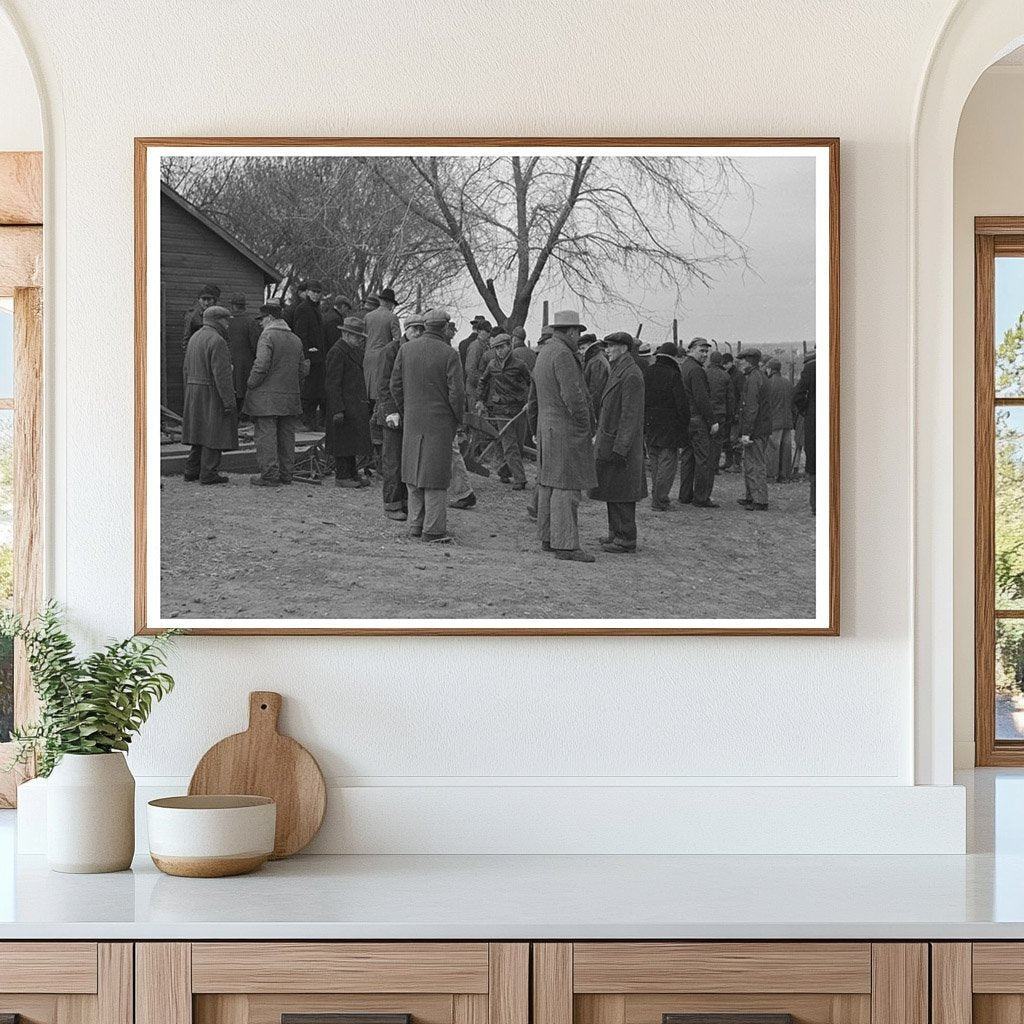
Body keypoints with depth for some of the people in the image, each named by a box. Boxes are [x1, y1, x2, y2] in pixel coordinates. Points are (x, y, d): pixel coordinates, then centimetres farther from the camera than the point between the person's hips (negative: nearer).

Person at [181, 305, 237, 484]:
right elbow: (221, 374, -20)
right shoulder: (217, 340, -16)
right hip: (213, 395, -9)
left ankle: (192, 470, 13)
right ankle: (209, 473, -5)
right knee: (214, 434, -4)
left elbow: (188, 370, 15)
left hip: (194, 393, 9)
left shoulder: (195, 338, 12)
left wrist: (190, 397, 19)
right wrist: (228, 401, -19)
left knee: (200, 431, 14)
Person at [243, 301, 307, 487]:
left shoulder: (268, 336, -10)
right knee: (286, 436, 12)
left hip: (267, 397, -7)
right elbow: (303, 369, 16)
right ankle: (286, 473, 16)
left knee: (266, 435, -4)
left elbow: (261, 365, -20)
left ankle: (269, 475, -7)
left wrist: (250, 384, -8)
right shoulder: (295, 339, 14)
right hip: (290, 398, 7)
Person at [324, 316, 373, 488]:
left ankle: (352, 474, 20)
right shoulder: (337, 353, -15)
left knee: (353, 441, 14)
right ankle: (341, 477, 2)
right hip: (344, 406, -9)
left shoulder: (355, 352, 15)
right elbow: (332, 384, -19)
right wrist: (338, 410, -23)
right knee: (343, 442, -3)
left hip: (356, 408, 9)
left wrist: (366, 403, 19)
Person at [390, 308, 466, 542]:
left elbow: (395, 384, 4)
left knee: (413, 471, 13)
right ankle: (433, 529, 0)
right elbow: (456, 392, -14)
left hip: (412, 420, 4)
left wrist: (404, 412, 14)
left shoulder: (406, 349, 2)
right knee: (435, 474, 0)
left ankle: (416, 525, 15)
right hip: (439, 421, -4)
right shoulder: (449, 354, -12)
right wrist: (458, 418, 1)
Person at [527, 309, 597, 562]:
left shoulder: (543, 354, 16)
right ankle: (565, 544, -11)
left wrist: (536, 430, 28)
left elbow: (534, 398, 23)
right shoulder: (563, 355, -16)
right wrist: (586, 428, -14)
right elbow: (573, 397, -22)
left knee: (547, 484, 14)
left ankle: (548, 537, 20)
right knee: (566, 487, -10)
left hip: (546, 428, 10)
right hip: (567, 431, -10)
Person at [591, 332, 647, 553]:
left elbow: (630, 416, -21)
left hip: (621, 444, -10)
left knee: (621, 495, -5)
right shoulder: (618, 371, 15)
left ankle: (626, 541, -1)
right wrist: (600, 437, 21)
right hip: (610, 442, 10)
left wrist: (620, 449, -23)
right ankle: (616, 533, 26)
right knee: (613, 493, 16)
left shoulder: (631, 375, -17)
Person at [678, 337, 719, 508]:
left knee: (686, 458, 14)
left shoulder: (682, 368, 16)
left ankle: (685, 495, 17)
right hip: (697, 420, -10)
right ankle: (701, 498, -4)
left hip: (683, 421, 10)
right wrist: (712, 421, -16)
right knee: (703, 459, -4)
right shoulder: (696, 370, -15)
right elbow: (702, 399, -20)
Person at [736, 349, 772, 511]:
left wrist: (746, 432, -22)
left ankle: (760, 502, -6)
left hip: (755, 430, -10)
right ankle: (751, 497, 25)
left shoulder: (753, 379, -15)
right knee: (749, 464, 18)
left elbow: (752, 408, -22)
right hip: (763, 429, 10)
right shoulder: (760, 377, 18)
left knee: (755, 465, -7)